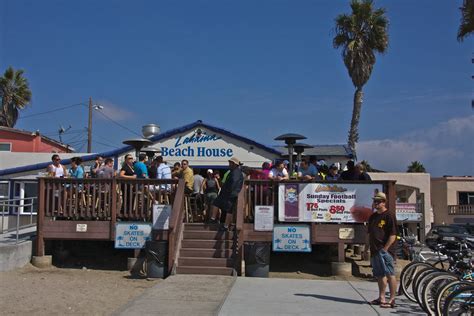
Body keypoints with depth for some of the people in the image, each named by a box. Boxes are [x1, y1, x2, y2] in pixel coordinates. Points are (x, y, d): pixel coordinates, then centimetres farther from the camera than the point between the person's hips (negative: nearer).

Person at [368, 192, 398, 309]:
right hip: (375, 251, 8)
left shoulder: (389, 216, -7)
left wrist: (385, 249, -16)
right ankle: (381, 298, 20)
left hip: (385, 251, -8)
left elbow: (393, 235, -12)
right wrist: (369, 248, 15)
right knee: (380, 275, 13)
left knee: (390, 275, -6)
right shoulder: (373, 217, 17)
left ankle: (392, 300, -3)